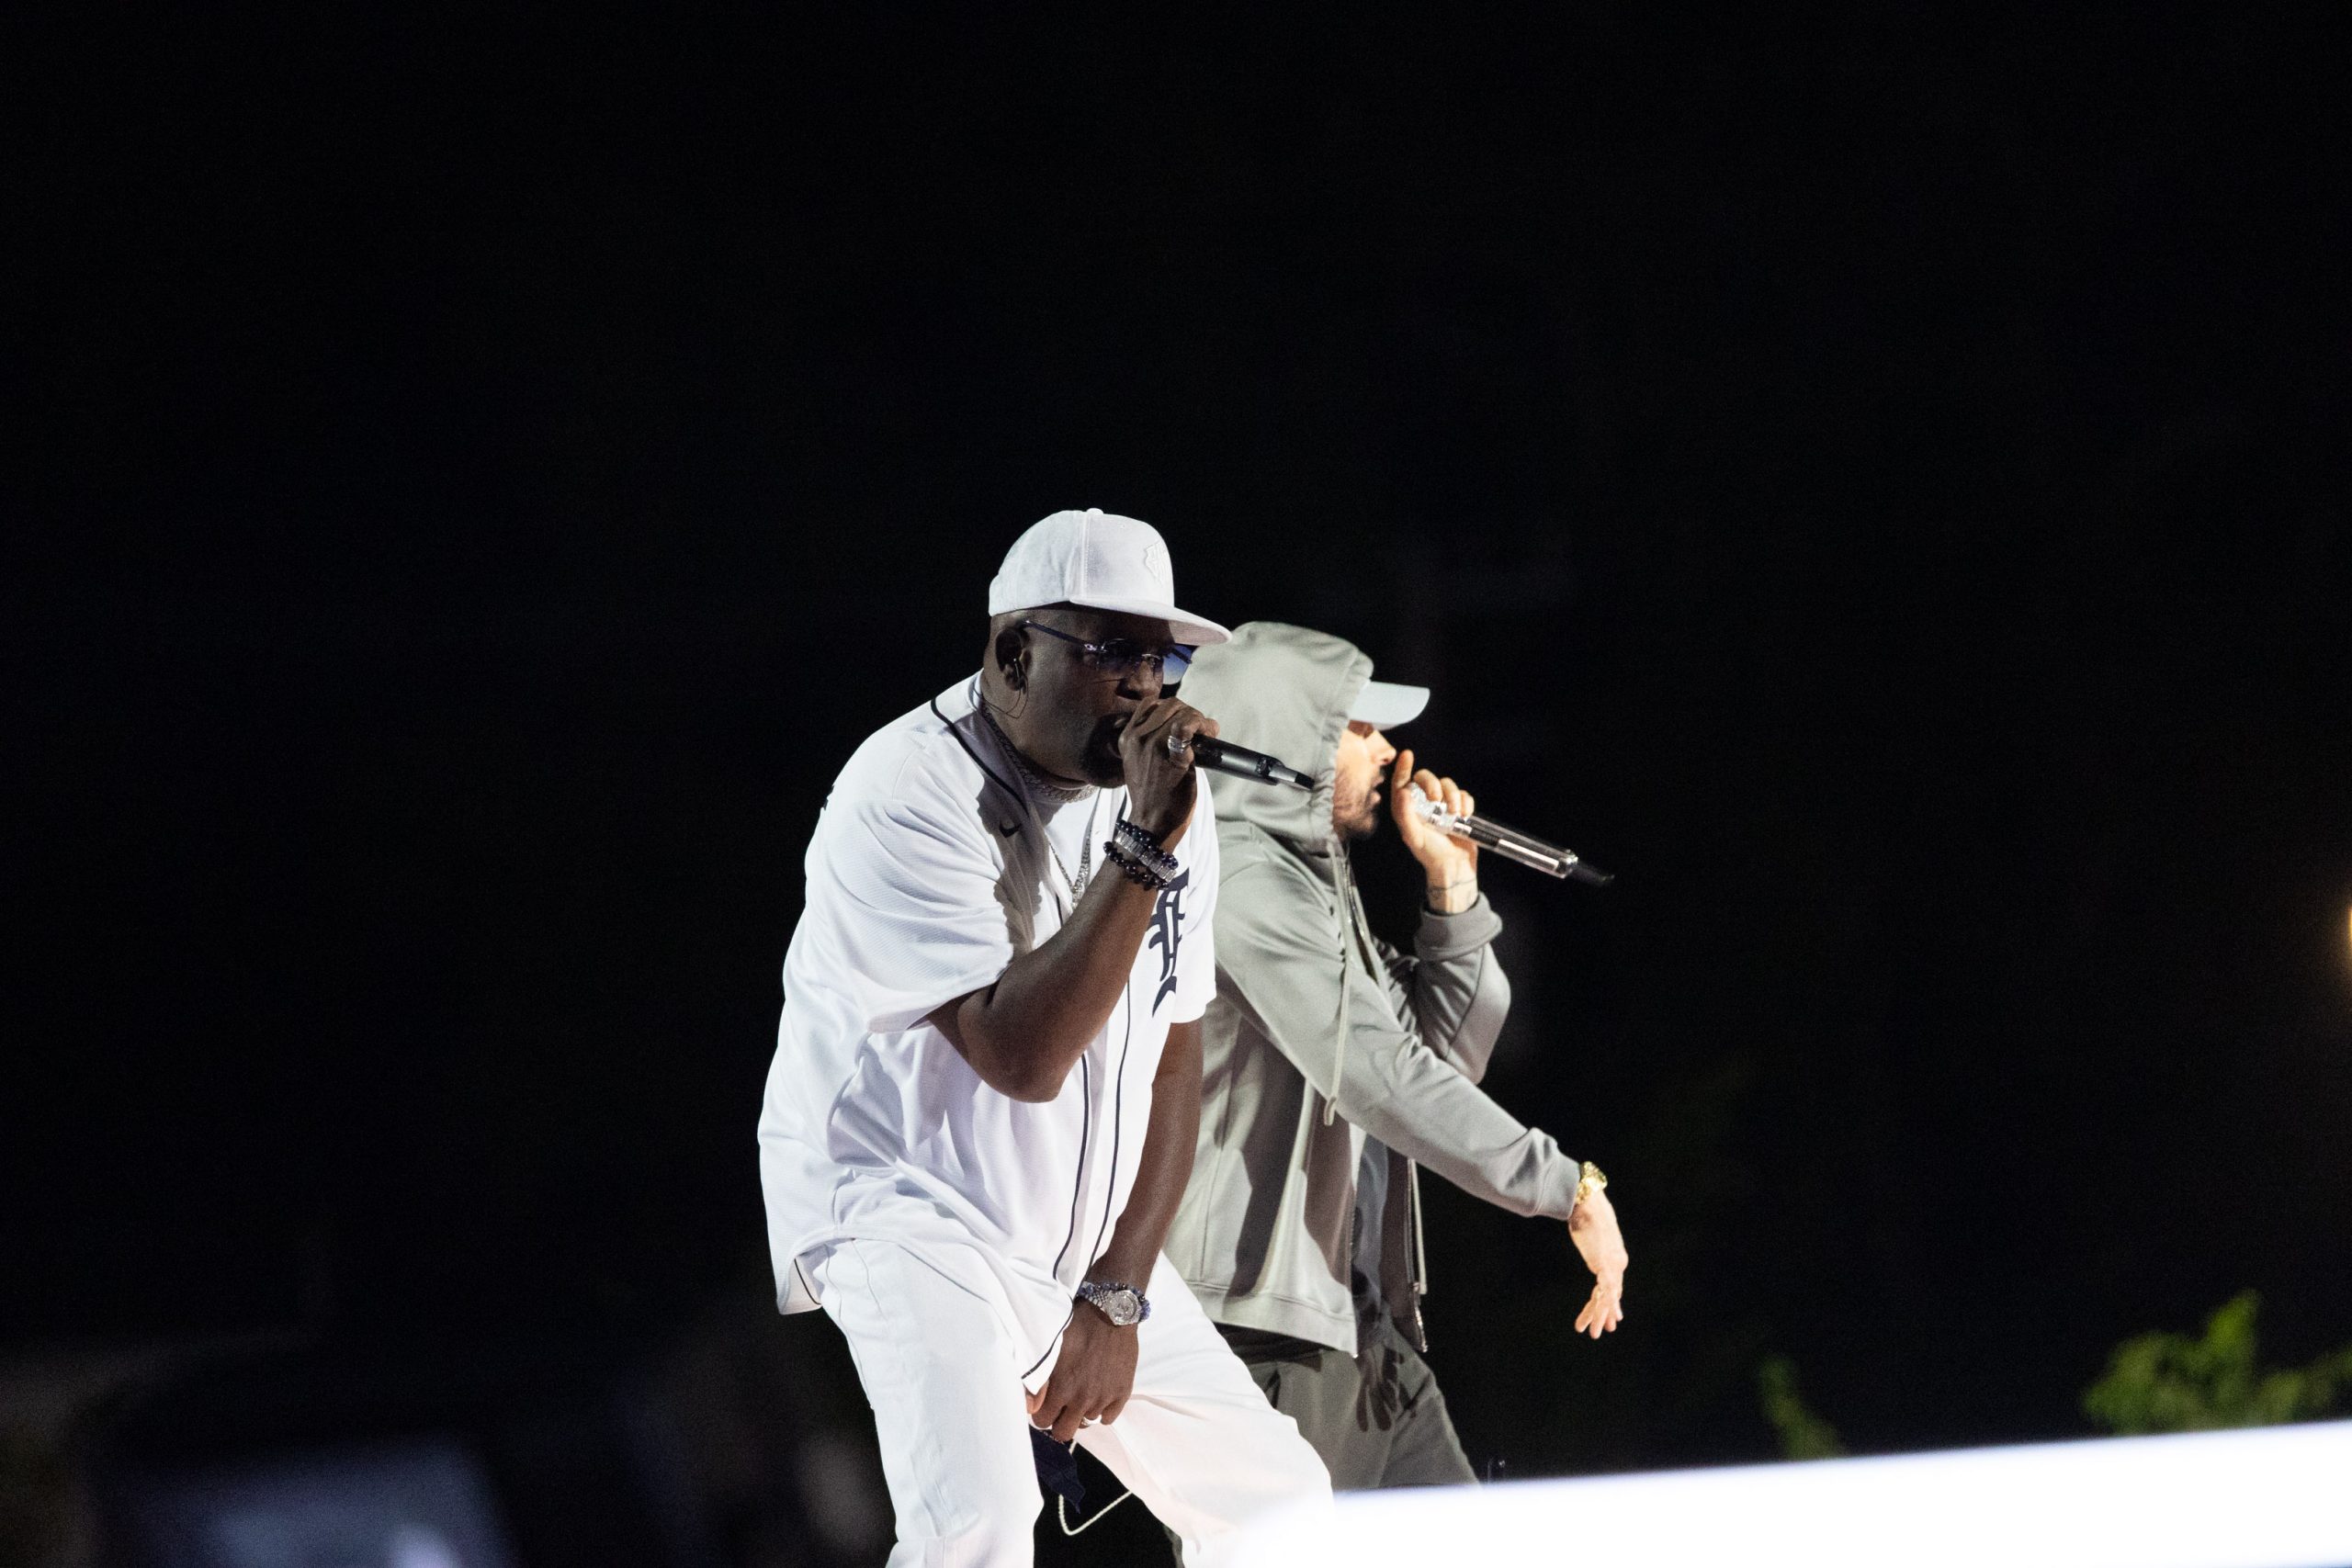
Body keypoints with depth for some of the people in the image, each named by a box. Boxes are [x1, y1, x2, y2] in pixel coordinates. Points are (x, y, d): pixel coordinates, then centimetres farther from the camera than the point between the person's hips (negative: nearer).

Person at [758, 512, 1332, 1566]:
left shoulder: (1164, 789, 2)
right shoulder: (907, 792, -20)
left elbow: (1173, 1060, 6)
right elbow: (1021, 1055, -29)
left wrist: (1117, 1295, -2)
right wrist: (1145, 846, -31)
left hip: (1092, 1243, 7)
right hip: (905, 1214, -7)